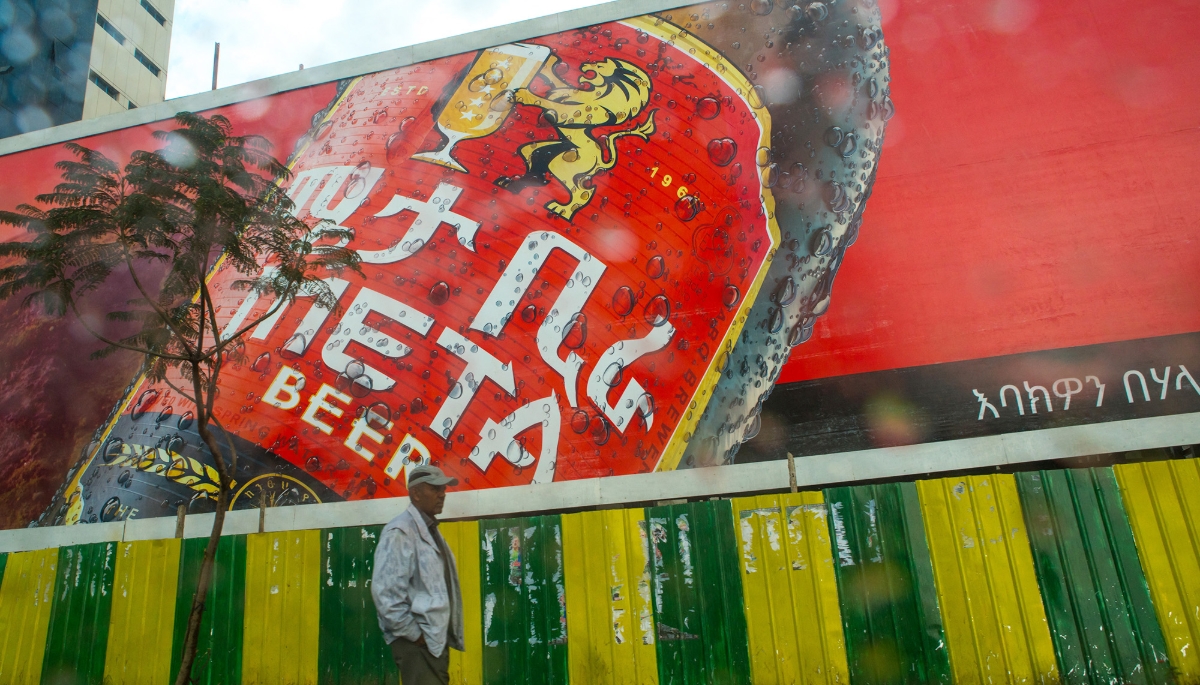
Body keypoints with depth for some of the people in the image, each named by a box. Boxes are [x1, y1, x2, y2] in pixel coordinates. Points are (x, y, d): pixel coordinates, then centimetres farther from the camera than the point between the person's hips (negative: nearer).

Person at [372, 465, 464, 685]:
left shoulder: (431, 530, 15)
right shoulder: (400, 531, -14)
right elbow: (385, 592, -21)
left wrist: (446, 633, 11)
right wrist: (414, 634, -17)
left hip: (437, 637, 9)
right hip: (417, 641, -9)